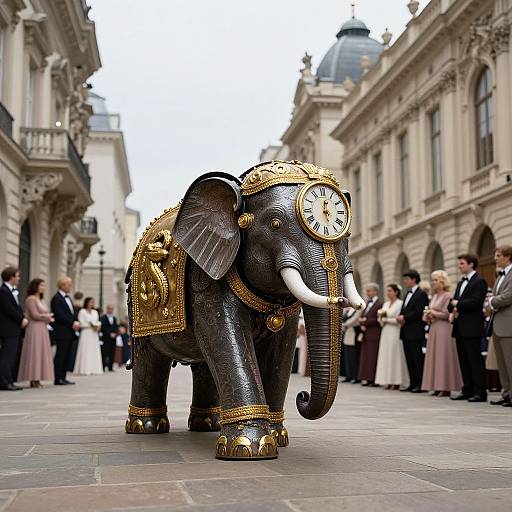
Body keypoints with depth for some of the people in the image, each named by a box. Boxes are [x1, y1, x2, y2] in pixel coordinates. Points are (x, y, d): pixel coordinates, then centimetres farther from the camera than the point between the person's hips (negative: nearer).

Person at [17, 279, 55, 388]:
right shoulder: (31, 299, -8)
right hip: (34, 329, -9)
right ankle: (33, 380, -5)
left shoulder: (40, 300, 19)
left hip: (42, 330, 9)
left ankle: (37, 379, 9)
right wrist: (47, 317, -3)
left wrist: (48, 318, -1)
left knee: (41, 353, 7)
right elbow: (35, 315, -15)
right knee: (34, 353, -7)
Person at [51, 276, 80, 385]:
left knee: (66, 356, 9)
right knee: (60, 355, -6)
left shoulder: (68, 298, 19)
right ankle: (58, 379, -3)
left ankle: (63, 377, 13)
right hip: (62, 332, -9)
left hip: (70, 332, 9)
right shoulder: (57, 298, -9)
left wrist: (76, 322, 2)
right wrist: (72, 323, -16)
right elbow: (60, 315, -17)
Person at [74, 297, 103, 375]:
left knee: (94, 351, 3)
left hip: (94, 334, 6)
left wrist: (98, 326, -7)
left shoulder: (95, 312, 16)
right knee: (86, 351, -9)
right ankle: (85, 369, -9)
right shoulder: (82, 311, -3)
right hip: (86, 334, -6)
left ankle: (94, 369, 5)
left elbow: (98, 322, 14)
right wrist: (90, 325, -16)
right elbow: (81, 323, -9)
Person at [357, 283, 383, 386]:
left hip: (374, 334, -8)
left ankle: (375, 379, -3)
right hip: (366, 335, 8)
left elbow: (378, 320, -14)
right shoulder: (368, 303, 20)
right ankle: (368, 378, 10)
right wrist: (362, 325, 2)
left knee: (373, 357, -7)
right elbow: (362, 317, 21)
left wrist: (366, 321, -11)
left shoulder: (380, 304, -7)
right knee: (365, 357, 6)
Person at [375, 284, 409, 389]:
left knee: (395, 356, -6)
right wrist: (380, 317, -2)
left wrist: (386, 319, -6)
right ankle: (389, 381, 5)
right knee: (385, 356, 3)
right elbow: (381, 322, 19)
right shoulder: (385, 304, 17)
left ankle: (397, 382, -3)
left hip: (395, 333, -7)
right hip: (385, 333, 7)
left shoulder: (400, 304, -5)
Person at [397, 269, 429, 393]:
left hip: (415, 332, -9)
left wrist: (404, 318, -13)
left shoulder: (421, 294, -8)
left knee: (417, 358, -6)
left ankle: (421, 384, -2)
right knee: (409, 359, 10)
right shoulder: (408, 294, 20)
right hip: (406, 332, 9)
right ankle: (413, 383, 15)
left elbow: (419, 312, -17)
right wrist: (400, 317, 1)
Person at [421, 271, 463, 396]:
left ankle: (446, 388, -3)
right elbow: (426, 314, 20)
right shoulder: (434, 297, 16)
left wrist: (433, 313, -5)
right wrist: (427, 316, -1)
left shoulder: (448, 296, -7)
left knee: (443, 357, -7)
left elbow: (447, 314, -13)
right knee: (433, 357, 5)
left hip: (443, 329, -8)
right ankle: (437, 387, 9)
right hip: (433, 329, 8)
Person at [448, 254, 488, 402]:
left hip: (472, 328, -8)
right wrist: (453, 310, -3)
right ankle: (467, 390, 16)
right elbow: (452, 302, 18)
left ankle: (480, 392, -3)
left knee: (475, 360, -6)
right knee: (464, 361, 10)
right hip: (460, 328, 8)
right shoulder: (460, 283, 20)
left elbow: (475, 302, -19)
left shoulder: (479, 281, -7)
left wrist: (458, 304, -8)